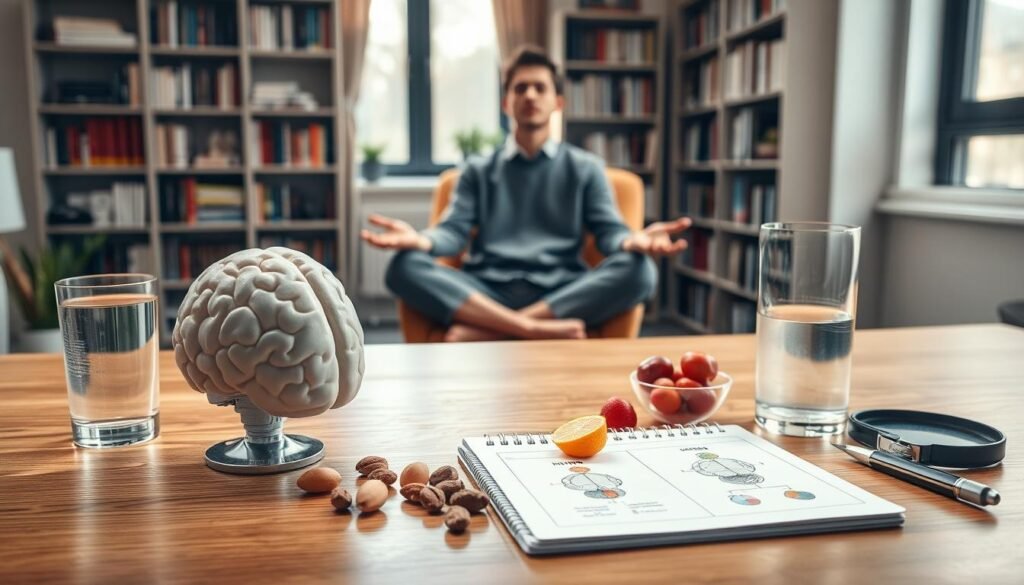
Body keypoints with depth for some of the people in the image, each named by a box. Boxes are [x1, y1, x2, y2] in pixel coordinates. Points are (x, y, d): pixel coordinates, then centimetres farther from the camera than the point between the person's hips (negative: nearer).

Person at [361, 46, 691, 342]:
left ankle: (483, 332, -31)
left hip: (563, 294, 0)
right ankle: (533, 329, -35)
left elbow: (609, 232, 7)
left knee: (639, 270, -30)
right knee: (405, 267, -26)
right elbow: (454, 232, 8)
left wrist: (633, 241, -19)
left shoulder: (585, 168, 20)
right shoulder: (478, 171, 21)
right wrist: (420, 240, -18)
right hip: (486, 295, 0)